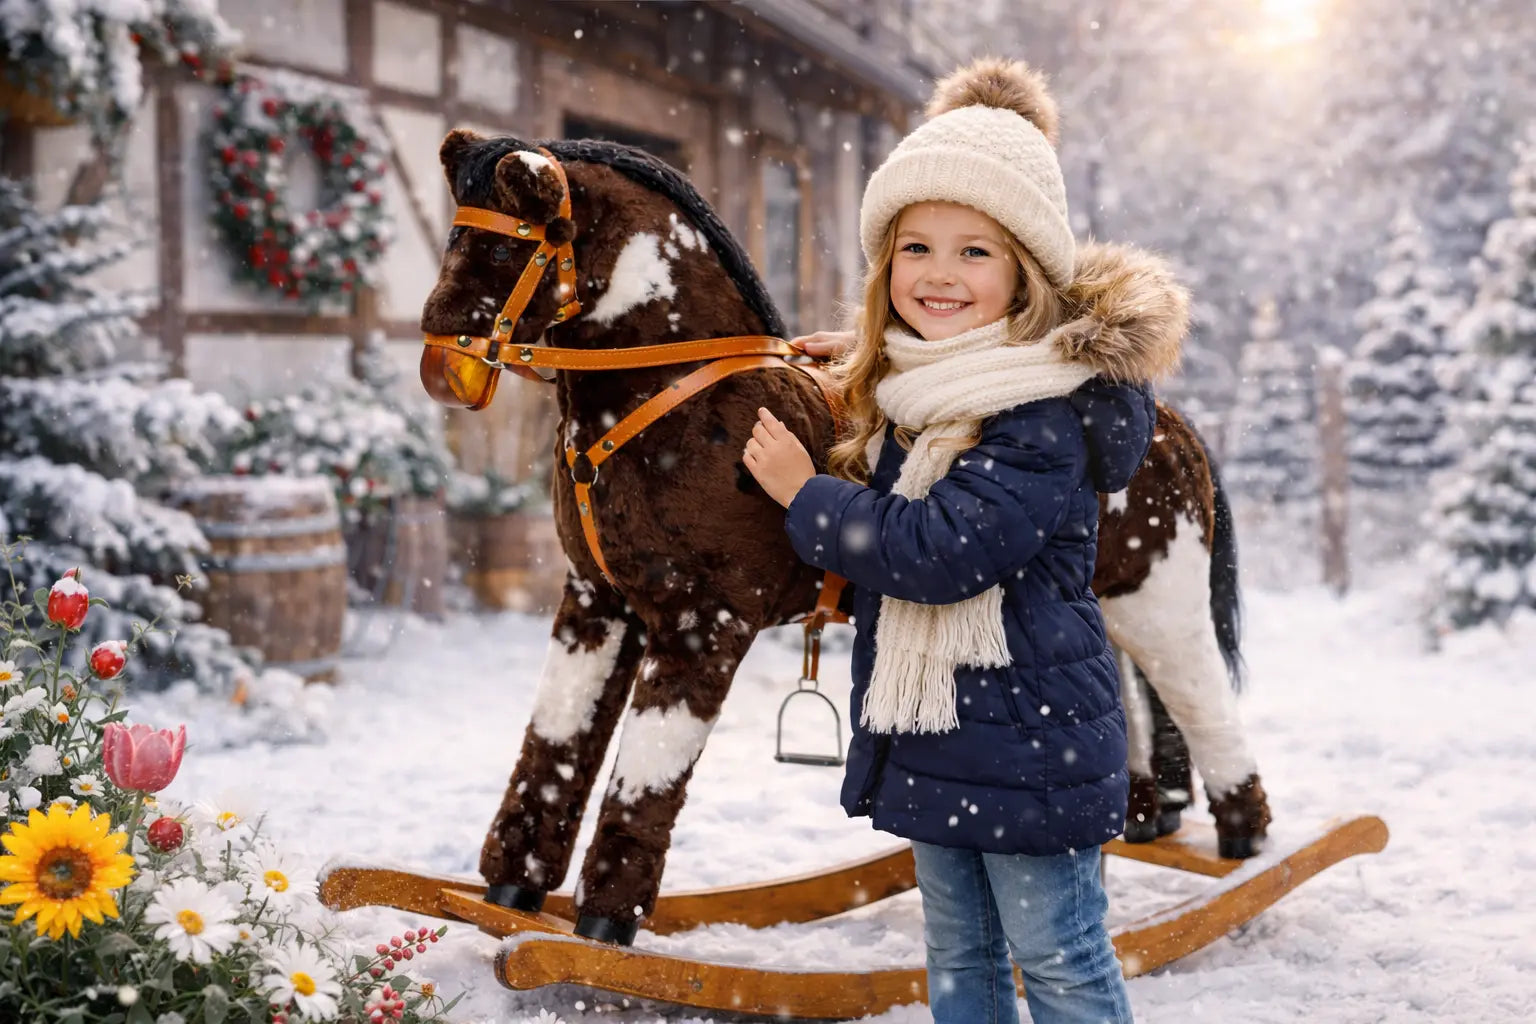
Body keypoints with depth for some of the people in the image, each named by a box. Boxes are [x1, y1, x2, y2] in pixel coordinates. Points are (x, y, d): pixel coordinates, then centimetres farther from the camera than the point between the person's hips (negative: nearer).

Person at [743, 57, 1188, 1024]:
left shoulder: (1046, 408, -22)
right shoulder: (911, 388, 5)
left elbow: (941, 549, -29)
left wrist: (803, 490, -17)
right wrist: (871, 357, 17)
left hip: (1028, 736, -8)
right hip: (931, 732, 9)